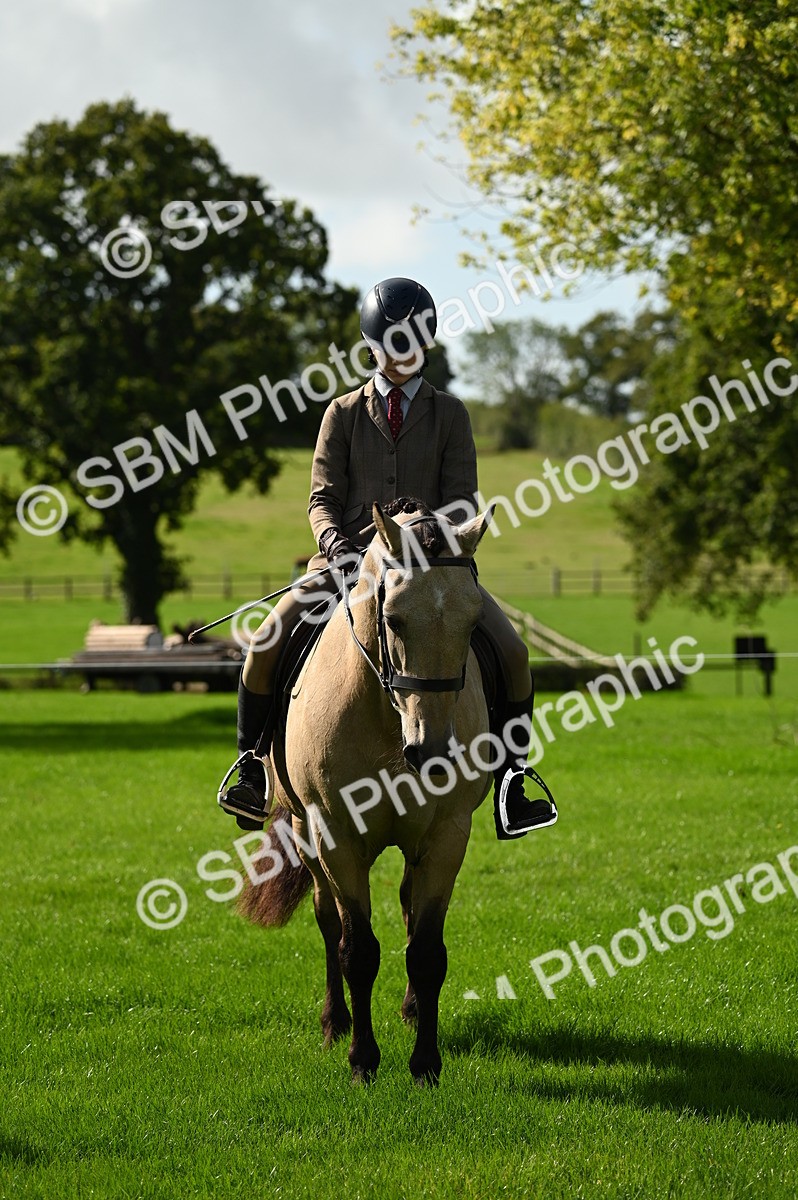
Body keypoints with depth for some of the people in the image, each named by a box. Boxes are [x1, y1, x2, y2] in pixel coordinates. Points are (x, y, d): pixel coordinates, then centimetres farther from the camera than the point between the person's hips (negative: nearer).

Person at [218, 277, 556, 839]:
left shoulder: (449, 413, 8)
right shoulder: (344, 413, 9)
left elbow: (461, 498, 2)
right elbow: (323, 498, 5)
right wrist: (334, 541, -17)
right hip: (350, 557, 0)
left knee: (512, 653, -18)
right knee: (266, 645, -20)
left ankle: (511, 790, -6)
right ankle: (253, 772, -2)